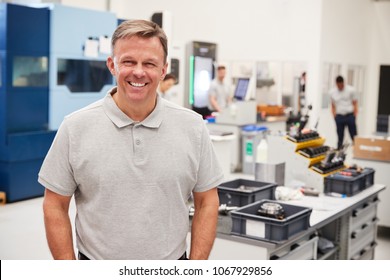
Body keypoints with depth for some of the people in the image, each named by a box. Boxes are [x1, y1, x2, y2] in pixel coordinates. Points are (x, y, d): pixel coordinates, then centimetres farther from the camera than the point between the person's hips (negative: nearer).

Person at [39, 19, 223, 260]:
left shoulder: (193, 127, -5)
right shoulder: (76, 127, -8)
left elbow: (207, 203, 0)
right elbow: (55, 207, -4)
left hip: (171, 265, 1)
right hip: (96, 263, 0)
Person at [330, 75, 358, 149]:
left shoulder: (351, 90, -2)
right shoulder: (332, 92, 3)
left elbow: (355, 104, 1)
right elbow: (333, 106, 9)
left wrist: (354, 116, -5)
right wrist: (335, 117, 3)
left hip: (350, 116, -1)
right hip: (339, 116, 2)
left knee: (354, 136, 0)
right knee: (340, 137, 6)